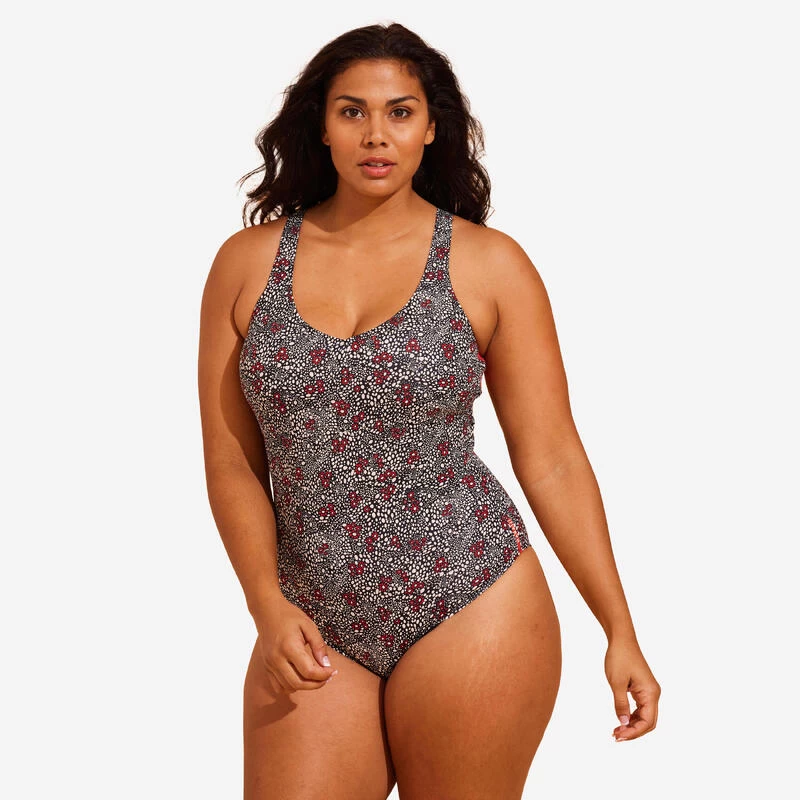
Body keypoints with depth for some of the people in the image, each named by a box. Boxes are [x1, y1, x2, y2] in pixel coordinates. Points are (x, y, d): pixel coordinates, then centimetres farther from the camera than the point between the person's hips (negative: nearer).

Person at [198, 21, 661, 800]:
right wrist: (268, 606, -8)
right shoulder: (248, 262, 3)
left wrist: (620, 630, -1)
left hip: (471, 607, -2)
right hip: (314, 628, 2)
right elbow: (231, 463, 5)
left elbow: (551, 458, 0)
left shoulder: (490, 266, -1)